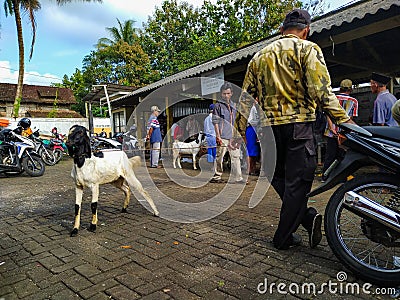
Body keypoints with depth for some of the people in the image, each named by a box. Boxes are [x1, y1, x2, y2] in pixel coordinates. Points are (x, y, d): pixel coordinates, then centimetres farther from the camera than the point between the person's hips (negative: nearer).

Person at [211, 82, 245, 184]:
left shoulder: (233, 106, 18)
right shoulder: (218, 106, -2)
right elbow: (215, 122, -7)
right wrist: (218, 136, -13)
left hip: (232, 136, 7)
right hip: (222, 137, -6)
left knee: (236, 156, 5)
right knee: (220, 157, -2)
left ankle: (237, 178, 9)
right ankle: (217, 176, 10)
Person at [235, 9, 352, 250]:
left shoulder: (260, 56, 16)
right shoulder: (308, 49, 2)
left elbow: (246, 97, 14)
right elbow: (321, 91, -12)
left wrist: (240, 131, 18)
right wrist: (343, 120, -8)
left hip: (269, 127, 4)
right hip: (299, 124, -4)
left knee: (279, 178, 19)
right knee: (297, 182, 4)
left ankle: (307, 216, 9)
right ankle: (283, 237, 11)